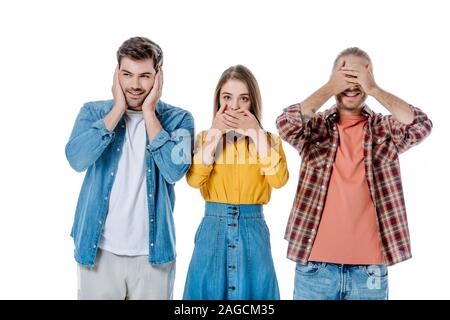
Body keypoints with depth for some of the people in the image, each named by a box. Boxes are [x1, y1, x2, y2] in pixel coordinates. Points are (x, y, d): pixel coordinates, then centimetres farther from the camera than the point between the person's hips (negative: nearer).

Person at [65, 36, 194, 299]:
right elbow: (77, 160, -15)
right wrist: (119, 109, -12)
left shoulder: (178, 119, -1)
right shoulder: (94, 112, 2)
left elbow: (174, 171, -17)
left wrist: (149, 112, -14)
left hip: (152, 251, 0)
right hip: (99, 248, 1)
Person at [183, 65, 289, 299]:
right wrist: (215, 133, -11)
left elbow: (279, 179, -14)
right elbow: (194, 179, -13)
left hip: (252, 231, 0)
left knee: (252, 291, 5)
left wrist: (256, 133, -13)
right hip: (212, 229, 0)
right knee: (209, 292, 6)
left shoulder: (268, 139, 5)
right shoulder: (206, 137, 6)